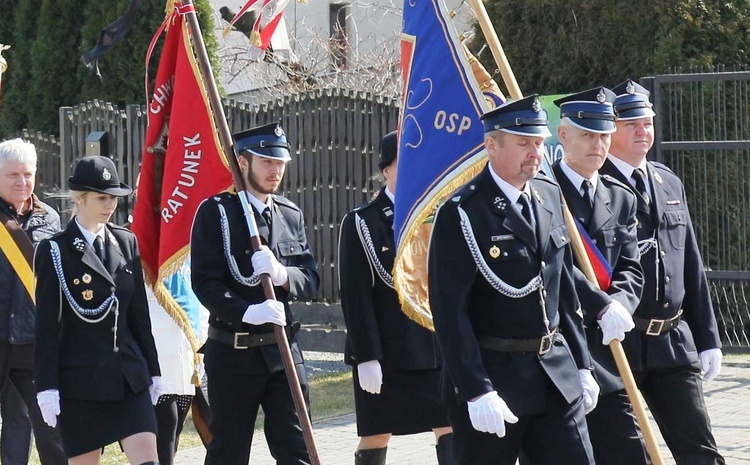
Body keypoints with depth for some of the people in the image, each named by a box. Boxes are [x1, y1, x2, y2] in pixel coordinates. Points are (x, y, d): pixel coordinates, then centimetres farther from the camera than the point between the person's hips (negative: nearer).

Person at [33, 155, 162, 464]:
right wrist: (47, 387, -10)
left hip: (129, 375, 4)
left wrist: (152, 369, 14)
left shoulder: (126, 242, 9)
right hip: (80, 378, -4)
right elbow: (47, 325, -6)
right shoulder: (55, 251, -5)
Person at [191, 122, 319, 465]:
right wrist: (247, 312, -26)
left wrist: (282, 274, -15)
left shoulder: (291, 215, 13)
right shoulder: (216, 212, -4)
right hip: (232, 355, -4)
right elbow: (205, 282, -11)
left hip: (283, 350, 4)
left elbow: (310, 281, 8)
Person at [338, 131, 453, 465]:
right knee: (375, 437, 4)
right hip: (385, 352, -4)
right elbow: (356, 297, -9)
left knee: (451, 427, -3)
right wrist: (367, 357, -15)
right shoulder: (362, 223, -4)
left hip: (437, 348, 4)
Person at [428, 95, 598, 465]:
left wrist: (581, 365, 15)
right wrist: (477, 392, -21)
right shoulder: (462, 213, -13)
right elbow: (449, 310, -17)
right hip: (491, 375, -6)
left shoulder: (549, 196, 10)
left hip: (556, 374, 6)